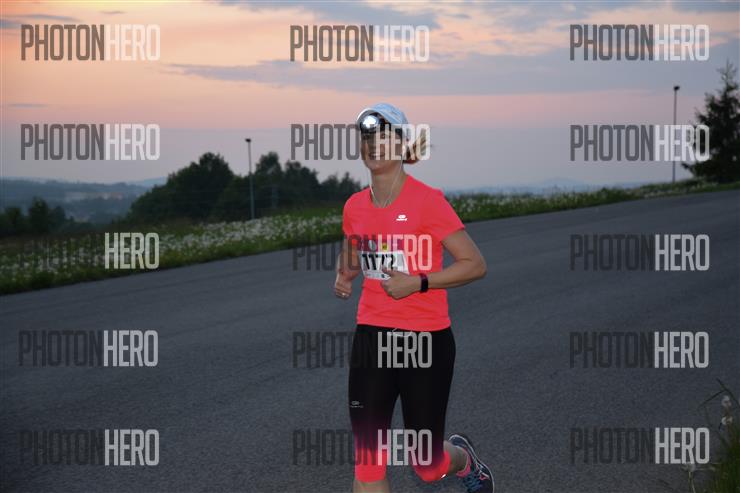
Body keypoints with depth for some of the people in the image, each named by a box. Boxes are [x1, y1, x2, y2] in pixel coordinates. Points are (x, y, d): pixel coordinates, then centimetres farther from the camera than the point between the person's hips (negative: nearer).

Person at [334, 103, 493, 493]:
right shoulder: (355, 206, 5)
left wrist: (418, 283, -20)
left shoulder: (427, 200, -11)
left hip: (426, 339, -4)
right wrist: (343, 279, 3)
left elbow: (475, 264, -10)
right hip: (371, 335, 4)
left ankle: (464, 459, 45)